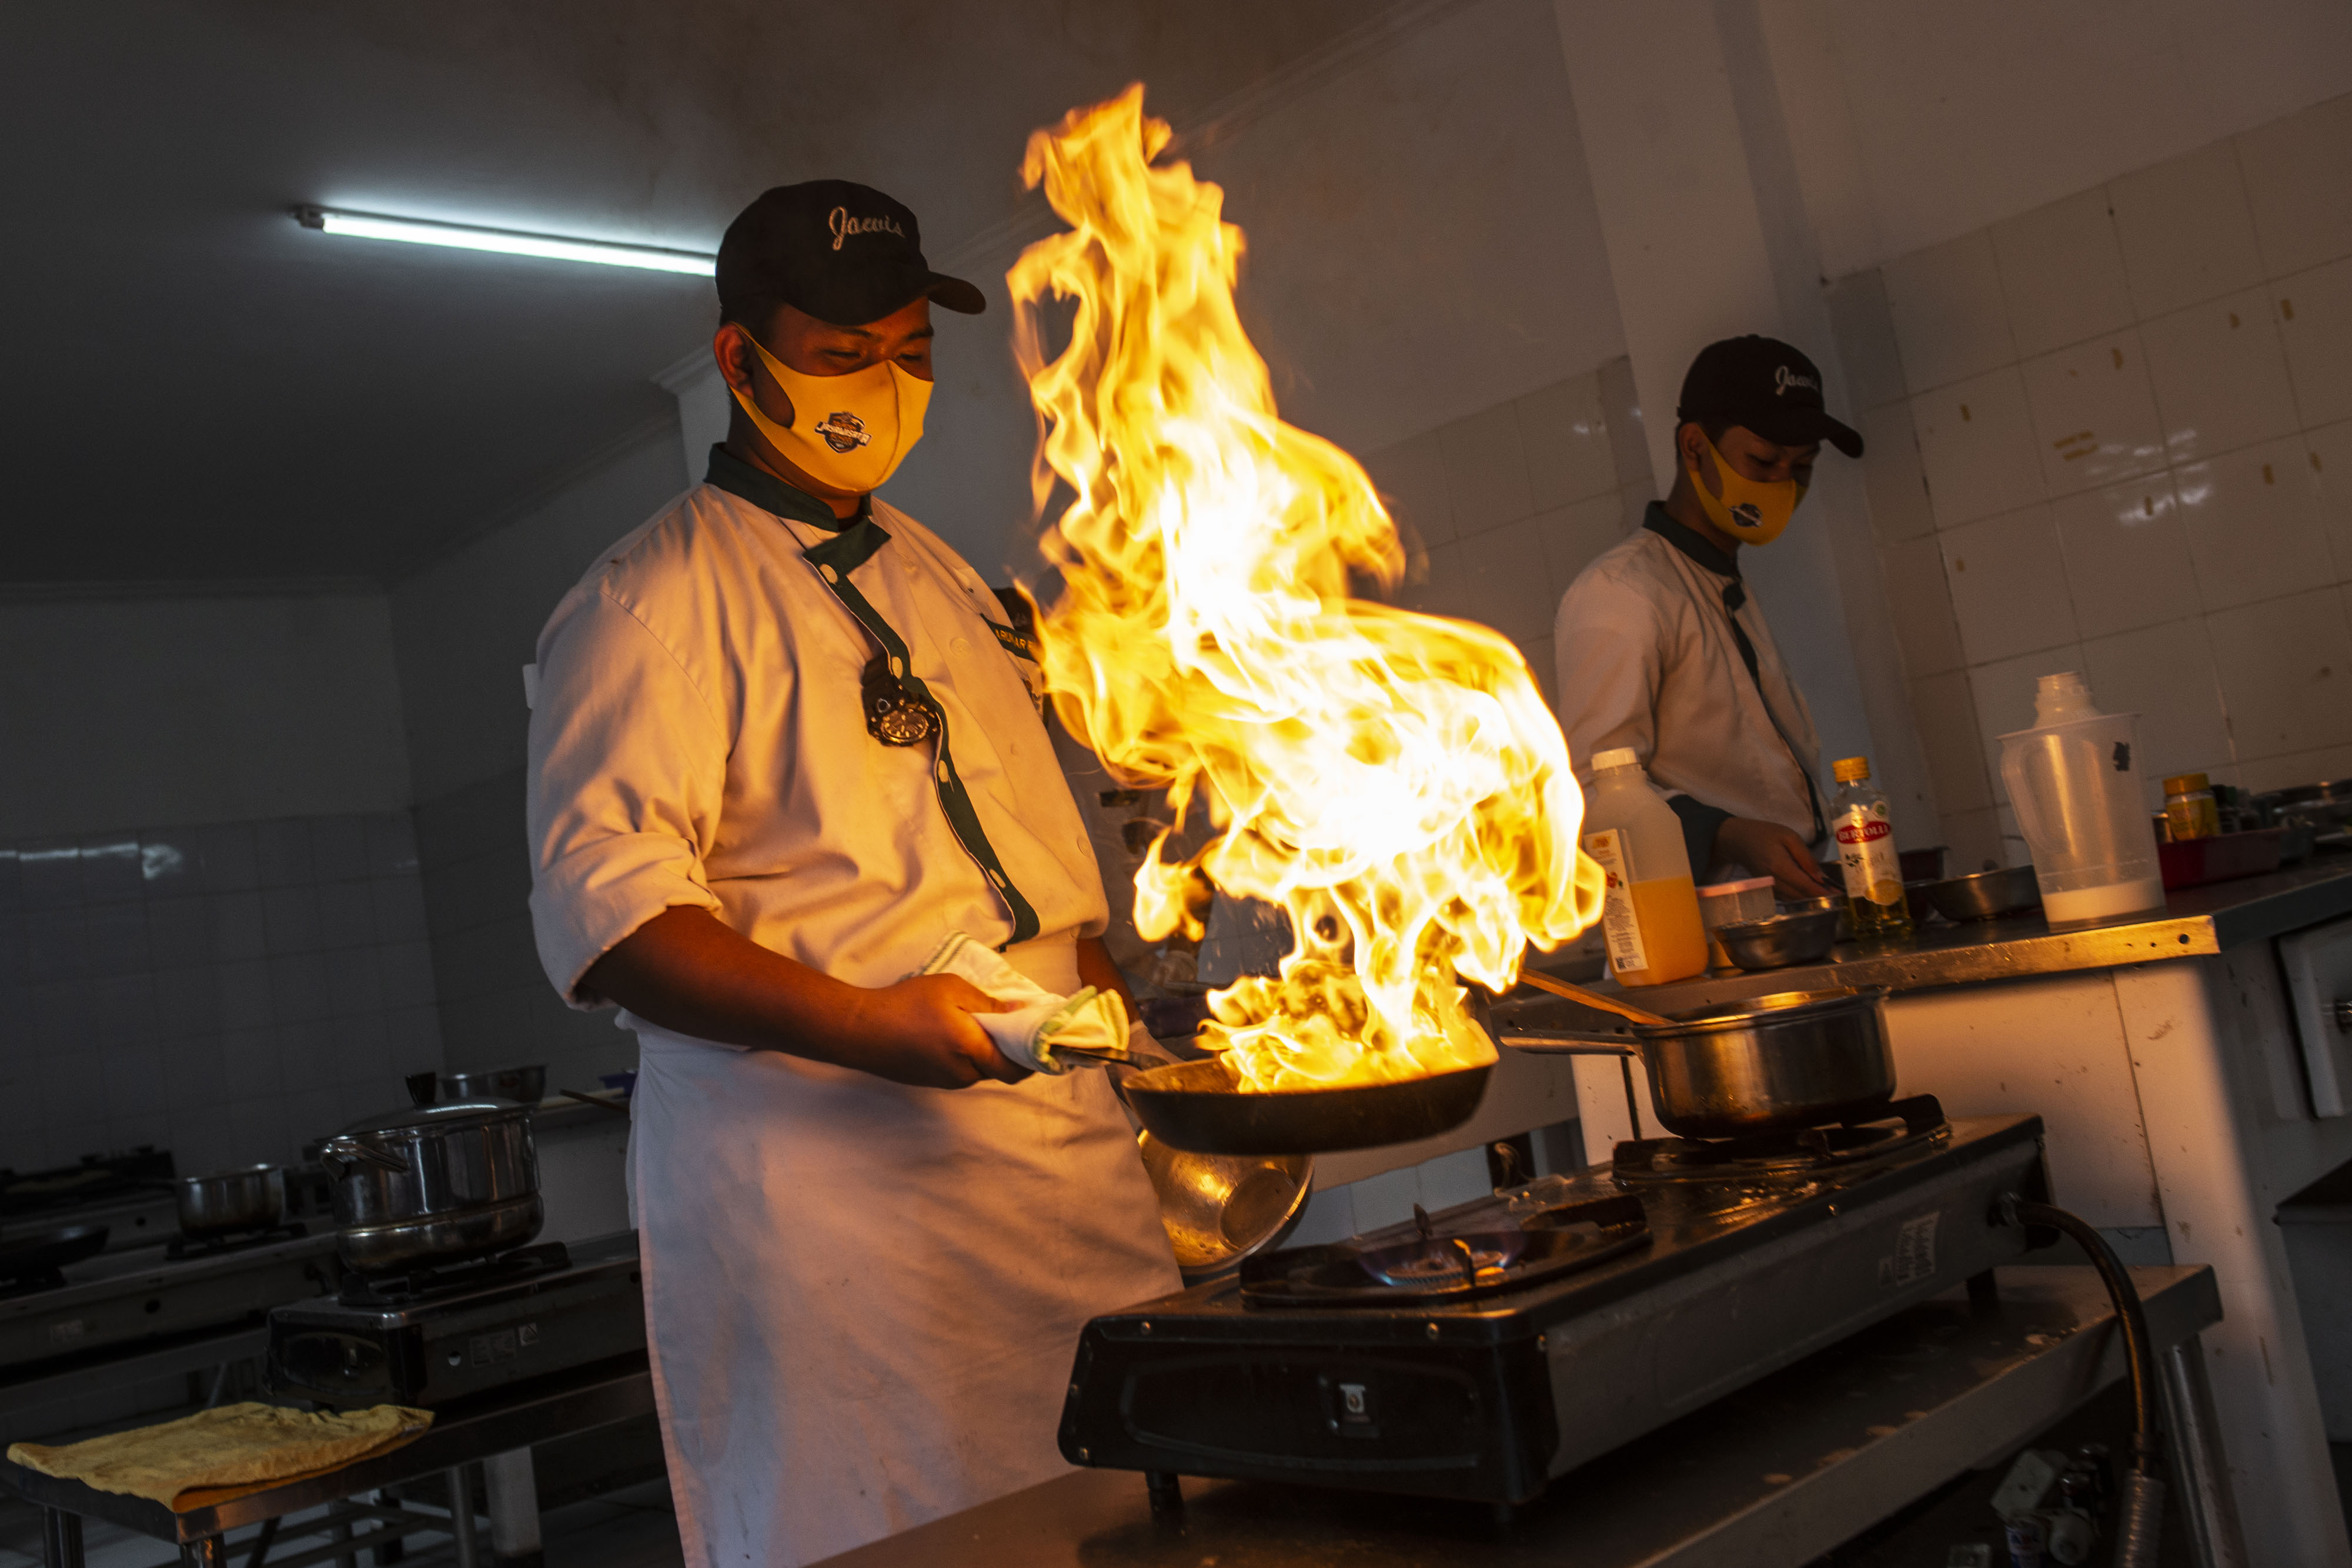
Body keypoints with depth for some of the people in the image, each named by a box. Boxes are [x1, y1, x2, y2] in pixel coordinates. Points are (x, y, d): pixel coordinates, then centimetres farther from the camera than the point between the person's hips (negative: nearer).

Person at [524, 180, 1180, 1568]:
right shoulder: (652, 600, -4)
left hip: (1065, 1152, 7)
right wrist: (866, 1026, -25)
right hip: (827, 1177, -6)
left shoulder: (942, 581, 20)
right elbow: (602, 905, -14)